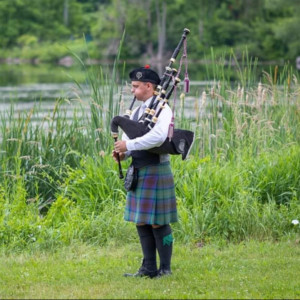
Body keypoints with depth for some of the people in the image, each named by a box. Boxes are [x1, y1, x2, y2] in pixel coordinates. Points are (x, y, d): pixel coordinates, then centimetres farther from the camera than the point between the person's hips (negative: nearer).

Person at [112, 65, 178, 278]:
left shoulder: (161, 109, -12)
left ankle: (165, 269, 7)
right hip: (138, 171, 8)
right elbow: (129, 138, 17)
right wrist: (122, 153, -5)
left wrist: (129, 145, -25)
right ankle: (149, 268, 18)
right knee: (142, 221, 11)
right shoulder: (138, 111, 13)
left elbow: (158, 137, -29)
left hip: (156, 171, -8)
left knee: (158, 222, -2)